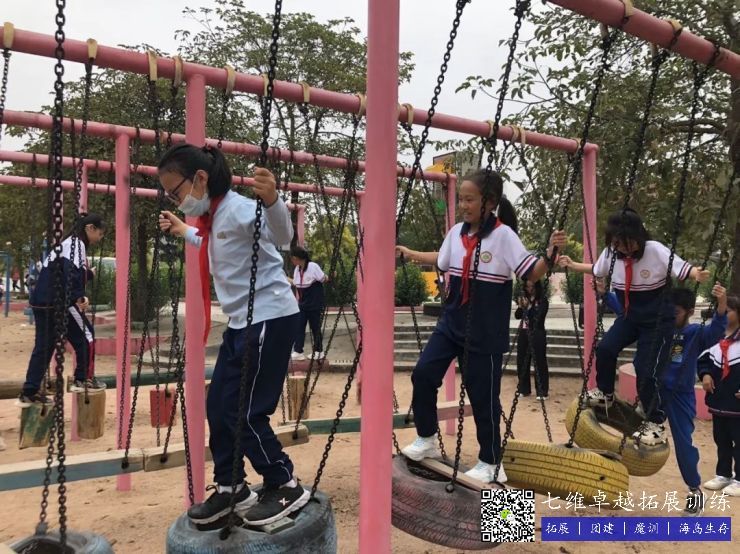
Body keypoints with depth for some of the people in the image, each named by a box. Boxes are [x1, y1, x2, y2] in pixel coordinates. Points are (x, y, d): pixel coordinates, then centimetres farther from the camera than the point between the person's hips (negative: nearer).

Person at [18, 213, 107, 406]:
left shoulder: (68, 242, 20)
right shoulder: (77, 243, -8)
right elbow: (70, 271, -23)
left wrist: (89, 273, 29)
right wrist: (79, 297, -27)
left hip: (42, 300, 9)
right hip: (58, 301, -9)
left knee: (43, 345, 11)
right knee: (85, 334, 5)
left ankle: (29, 392, 14)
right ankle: (84, 379, 8)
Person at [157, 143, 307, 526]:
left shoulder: (238, 208, -18)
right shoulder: (212, 218, 11)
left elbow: (283, 235, -35)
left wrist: (271, 200, -53)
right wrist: (183, 232, 37)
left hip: (271, 318, -10)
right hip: (242, 321, 10)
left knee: (244, 411, -6)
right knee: (218, 406, 12)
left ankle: (285, 486, 13)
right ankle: (230, 488, 28)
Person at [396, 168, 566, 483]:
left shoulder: (503, 235, -14)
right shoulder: (457, 232, 4)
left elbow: (531, 274, -15)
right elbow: (441, 261, 23)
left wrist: (551, 252, -32)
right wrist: (408, 253, 26)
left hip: (485, 332, -6)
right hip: (452, 322, 6)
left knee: (483, 394, 2)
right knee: (423, 374, 2)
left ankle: (491, 464, 22)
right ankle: (426, 440, 24)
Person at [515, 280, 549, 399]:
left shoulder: (542, 300, -5)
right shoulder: (525, 298, 10)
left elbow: (538, 318, -14)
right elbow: (517, 316, 9)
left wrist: (529, 307, -18)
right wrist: (521, 307, -8)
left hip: (537, 334, -6)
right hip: (523, 333, 6)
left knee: (539, 362, -5)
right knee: (522, 362, 9)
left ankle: (542, 392, 0)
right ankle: (524, 389, 20)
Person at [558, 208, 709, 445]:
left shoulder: (656, 251, -23)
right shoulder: (611, 252, -8)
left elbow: (682, 269, -25)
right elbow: (596, 270, 12)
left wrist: (697, 274, -46)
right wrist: (572, 264, 8)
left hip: (658, 319, -5)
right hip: (630, 315, 5)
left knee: (646, 371, -8)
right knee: (605, 348, -15)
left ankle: (656, 423, 11)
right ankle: (605, 393, 13)